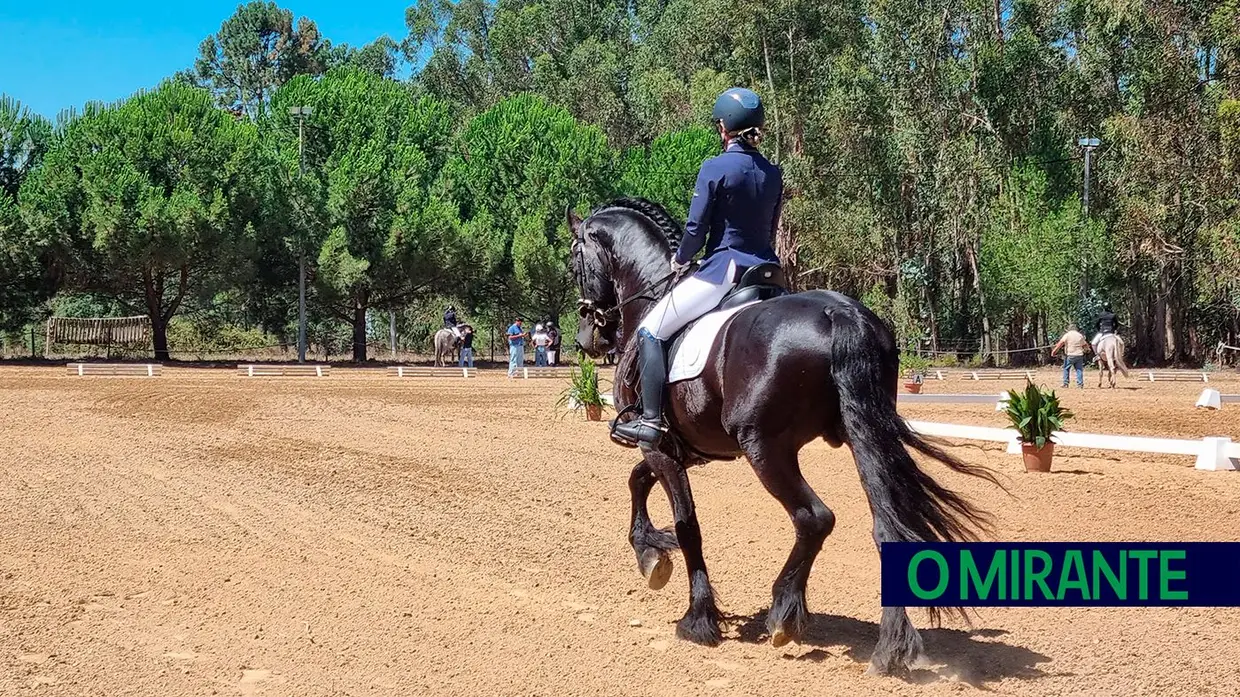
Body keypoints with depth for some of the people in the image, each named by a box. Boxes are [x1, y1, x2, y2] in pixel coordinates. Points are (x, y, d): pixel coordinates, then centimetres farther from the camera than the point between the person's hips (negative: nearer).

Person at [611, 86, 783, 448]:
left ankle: (652, 420, -7)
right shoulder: (774, 173, 8)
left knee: (651, 330, 1)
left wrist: (681, 260, 9)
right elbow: (770, 228, 14)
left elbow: (696, 228, -10)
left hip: (722, 271, -6)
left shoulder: (715, 168, -11)